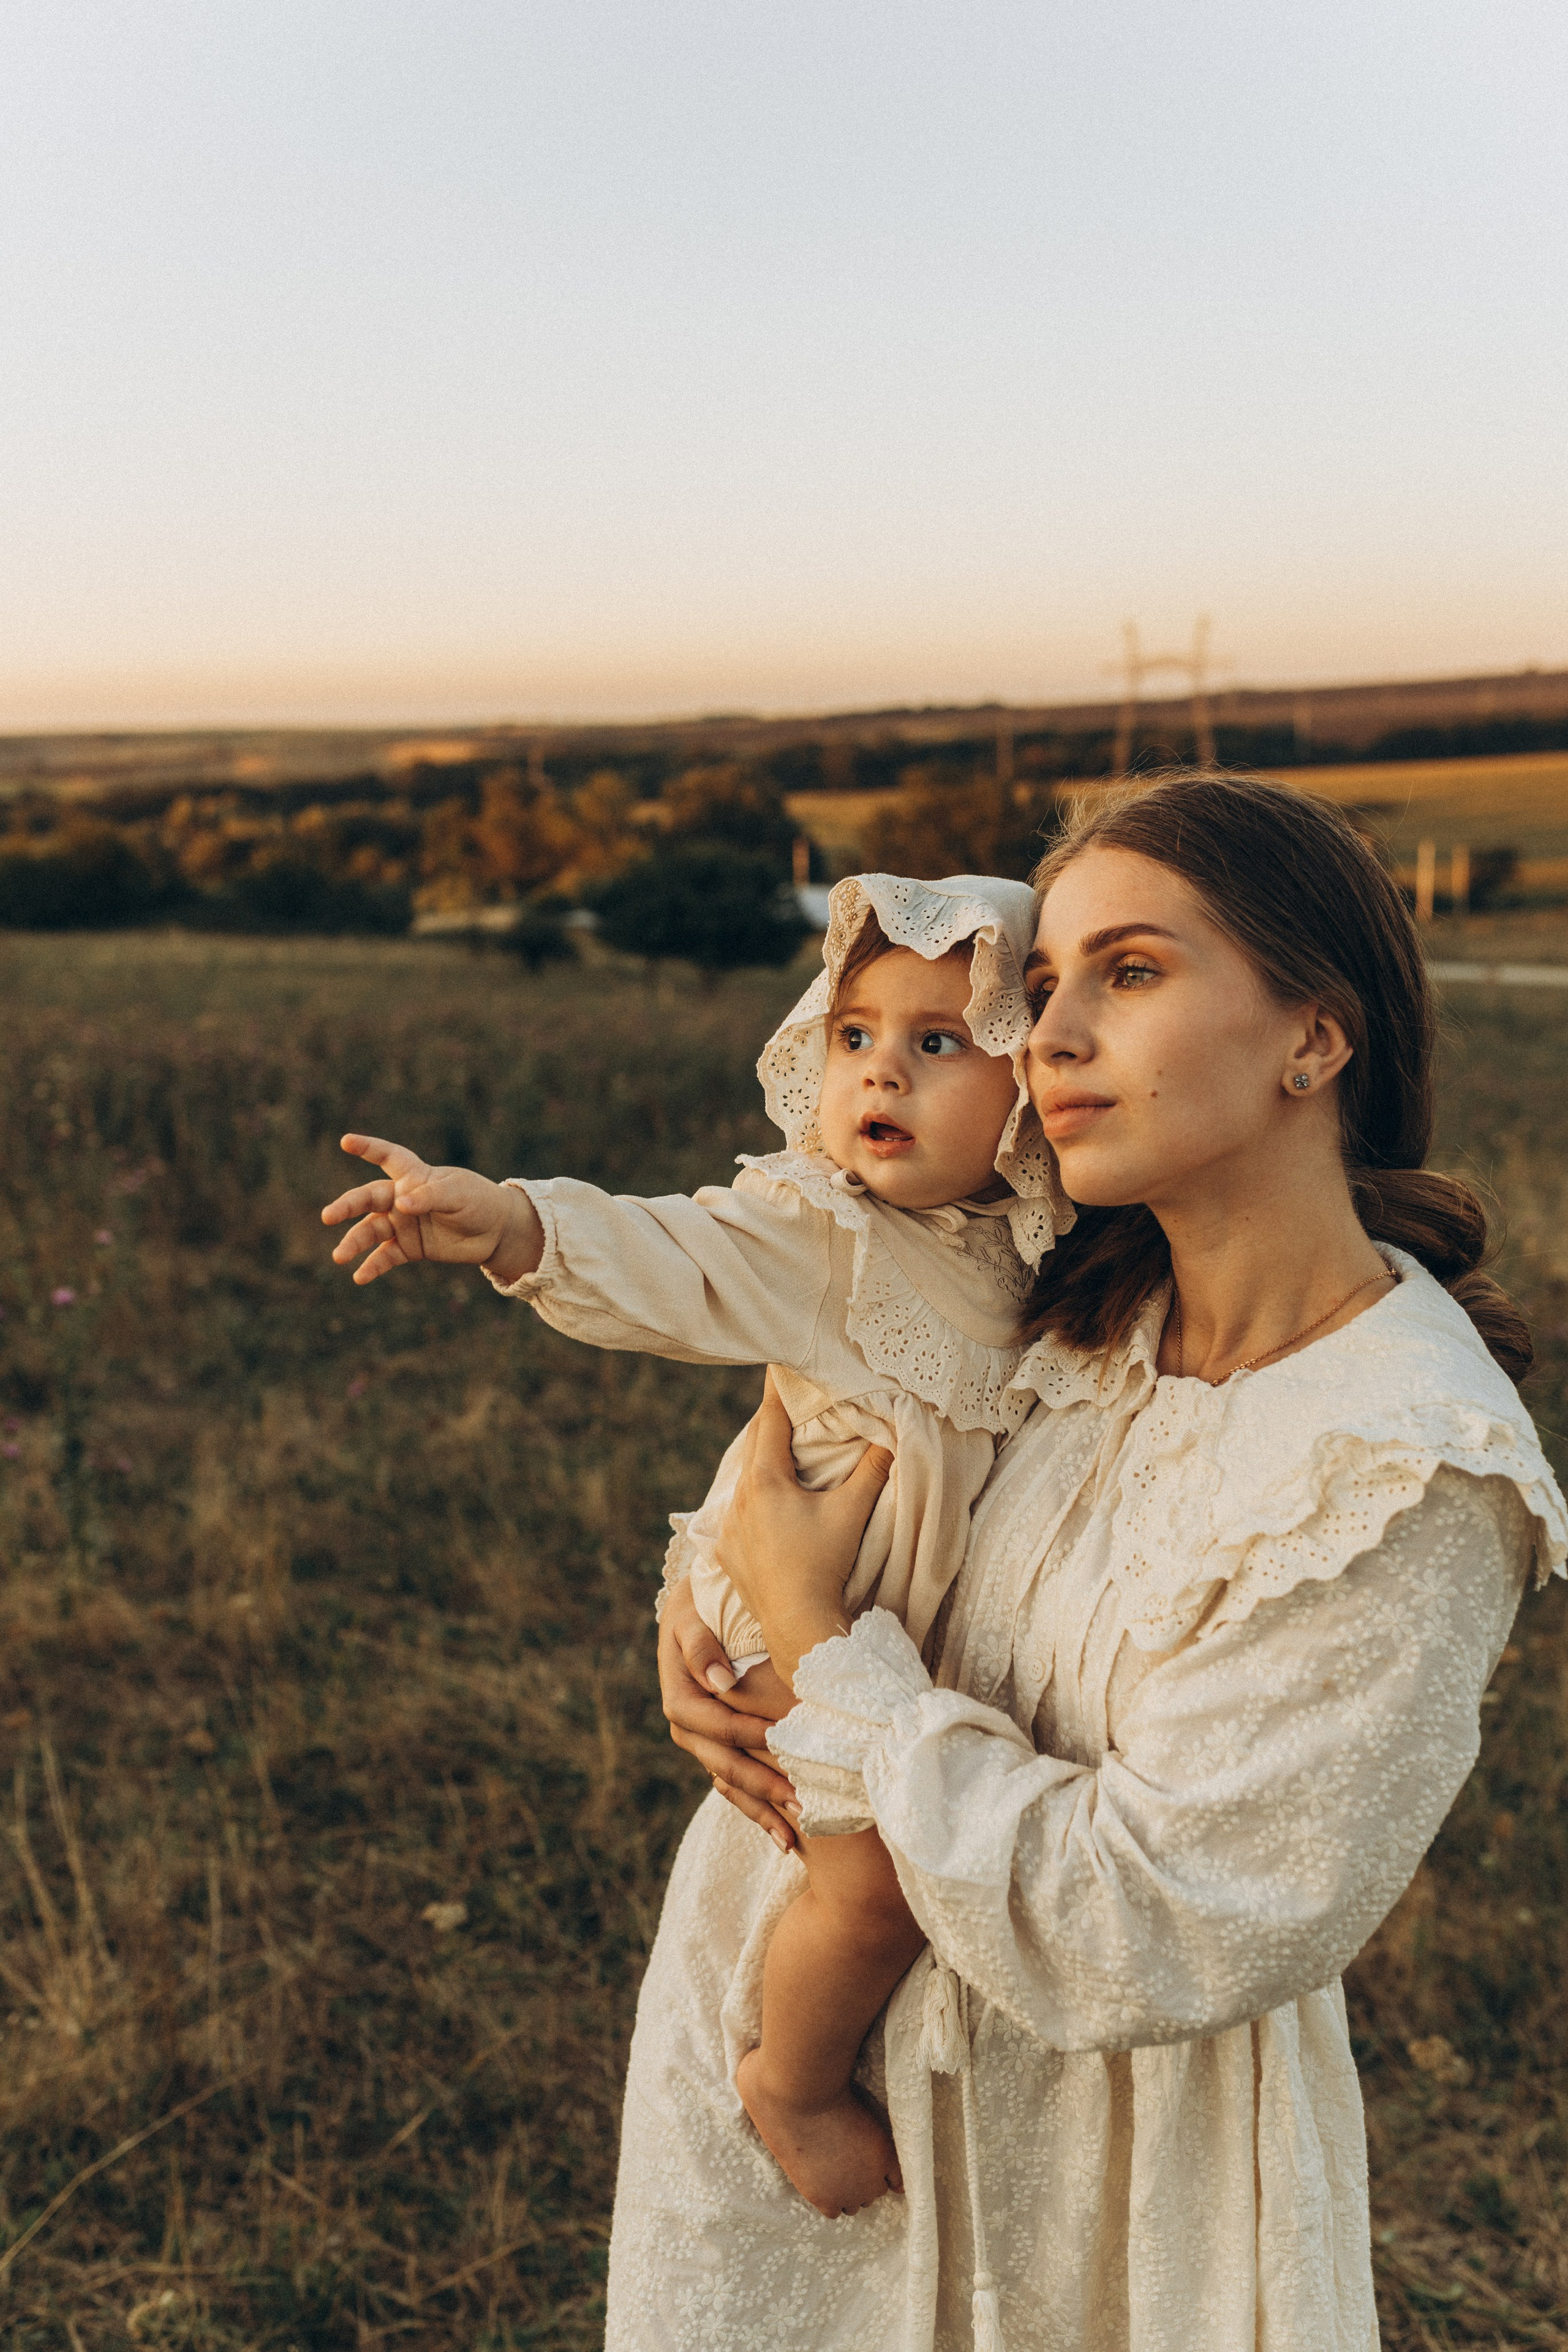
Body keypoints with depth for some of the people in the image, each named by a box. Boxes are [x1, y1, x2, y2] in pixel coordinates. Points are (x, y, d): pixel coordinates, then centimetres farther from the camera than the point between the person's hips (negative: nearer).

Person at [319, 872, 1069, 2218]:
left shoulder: (1025, 1259, 0)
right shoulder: (814, 1232, -17)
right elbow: (666, 1263, -33)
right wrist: (517, 1226, -48)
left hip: (934, 1639, 7)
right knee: (880, 1874, -16)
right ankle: (794, 2083, 13)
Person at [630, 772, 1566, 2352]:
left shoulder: (1414, 1490, -27)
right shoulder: (1083, 1309, -8)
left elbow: (1130, 1934, -27)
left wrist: (815, 1648, -21)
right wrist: (702, 1601, -8)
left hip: (1098, 2170, -5)